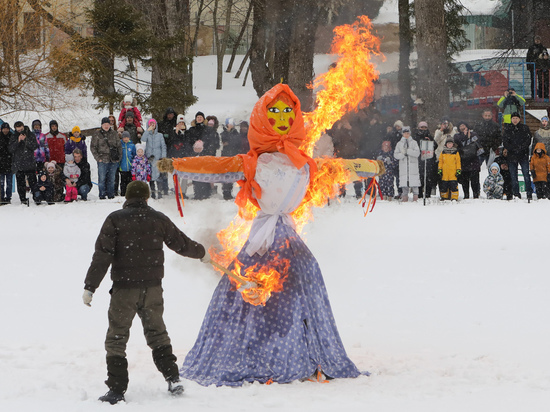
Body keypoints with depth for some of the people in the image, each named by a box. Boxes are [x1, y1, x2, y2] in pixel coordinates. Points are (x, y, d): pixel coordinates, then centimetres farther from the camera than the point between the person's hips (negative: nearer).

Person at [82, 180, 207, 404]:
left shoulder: (115, 220, -6)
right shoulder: (158, 219, 4)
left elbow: (102, 255, -11)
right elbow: (181, 243, 16)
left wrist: (90, 287, -10)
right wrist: (201, 253, 37)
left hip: (124, 288, -3)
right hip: (152, 288, 3)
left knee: (116, 337, 4)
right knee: (157, 333, 20)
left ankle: (116, 389, 1)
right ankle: (172, 378, 15)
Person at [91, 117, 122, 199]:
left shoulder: (114, 134, 11)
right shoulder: (97, 135, 3)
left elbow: (119, 146, 16)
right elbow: (93, 147, 2)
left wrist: (119, 157, 6)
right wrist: (97, 158, -7)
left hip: (113, 161, 3)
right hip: (102, 160, -3)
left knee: (111, 179, 7)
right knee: (102, 178, -4)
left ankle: (111, 194, 14)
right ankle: (102, 195, 2)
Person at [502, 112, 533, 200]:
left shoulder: (525, 128, 6)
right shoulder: (507, 129, 8)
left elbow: (528, 141, 1)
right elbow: (505, 142, 2)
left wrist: (520, 148, -14)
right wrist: (514, 149, -12)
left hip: (523, 155, -1)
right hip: (512, 155, 1)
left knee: (526, 174, -8)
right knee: (513, 176, 2)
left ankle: (529, 193, -5)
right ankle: (516, 194, 8)